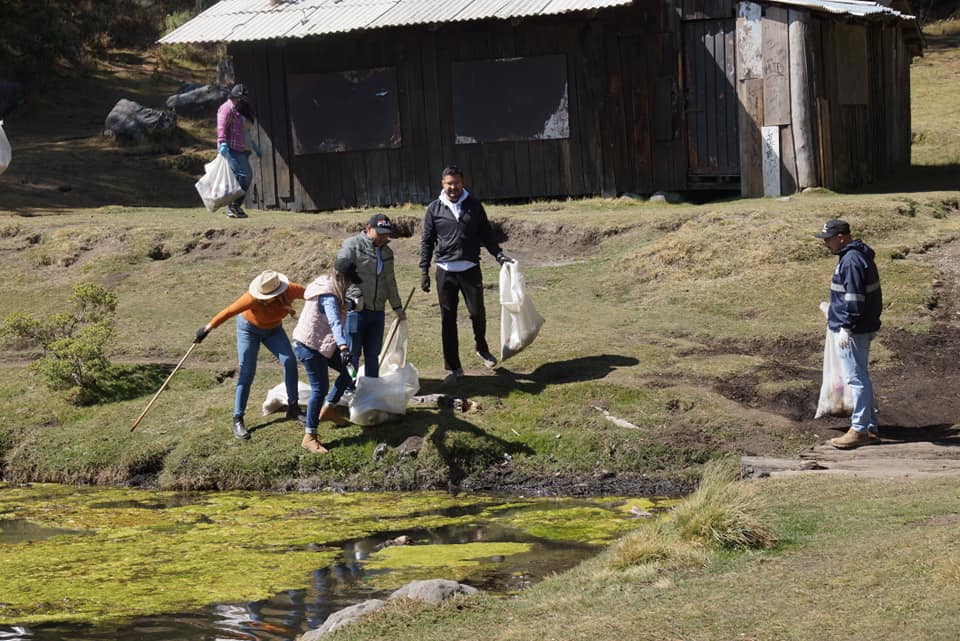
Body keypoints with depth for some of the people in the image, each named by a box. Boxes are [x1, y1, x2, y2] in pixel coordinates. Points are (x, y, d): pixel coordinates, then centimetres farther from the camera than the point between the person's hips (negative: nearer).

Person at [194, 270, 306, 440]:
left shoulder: (290, 290, -30)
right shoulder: (253, 298, -37)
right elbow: (229, 311, -28)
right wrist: (207, 329, -23)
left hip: (273, 329, 3)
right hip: (249, 328, -3)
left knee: (289, 361, -12)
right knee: (247, 372, -10)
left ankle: (293, 408, 3)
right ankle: (238, 420, -5)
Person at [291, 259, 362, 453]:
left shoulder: (328, 286, 4)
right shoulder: (329, 297, -27)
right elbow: (335, 323, -43)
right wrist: (343, 347, -55)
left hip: (322, 344, 10)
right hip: (309, 347, -10)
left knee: (348, 371, 17)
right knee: (320, 389, -11)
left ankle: (327, 411, 33)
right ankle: (309, 437, -8)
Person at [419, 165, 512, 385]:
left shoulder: (473, 206, 5)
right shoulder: (434, 209, 4)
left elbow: (486, 234, 11)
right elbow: (427, 241, 7)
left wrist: (499, 255, -3)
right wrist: (424, 271, 1)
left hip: (470, 268, 0)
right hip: (445, 271, 0)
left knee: (477, 312, -5)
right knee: (448, 320, 2)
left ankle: (482, 348, 26)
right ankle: (453, 368, 10)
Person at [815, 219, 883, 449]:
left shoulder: (852, 261, -20)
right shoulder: (861, 256, 14)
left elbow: (853, 299, -24)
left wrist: (846, 327, -22)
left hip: (853, 331, -11)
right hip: (864, 327, 11)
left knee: (856, 378, -6)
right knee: (860, 377, 16)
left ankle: (859, 430, -4)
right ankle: (870, 426, 22)